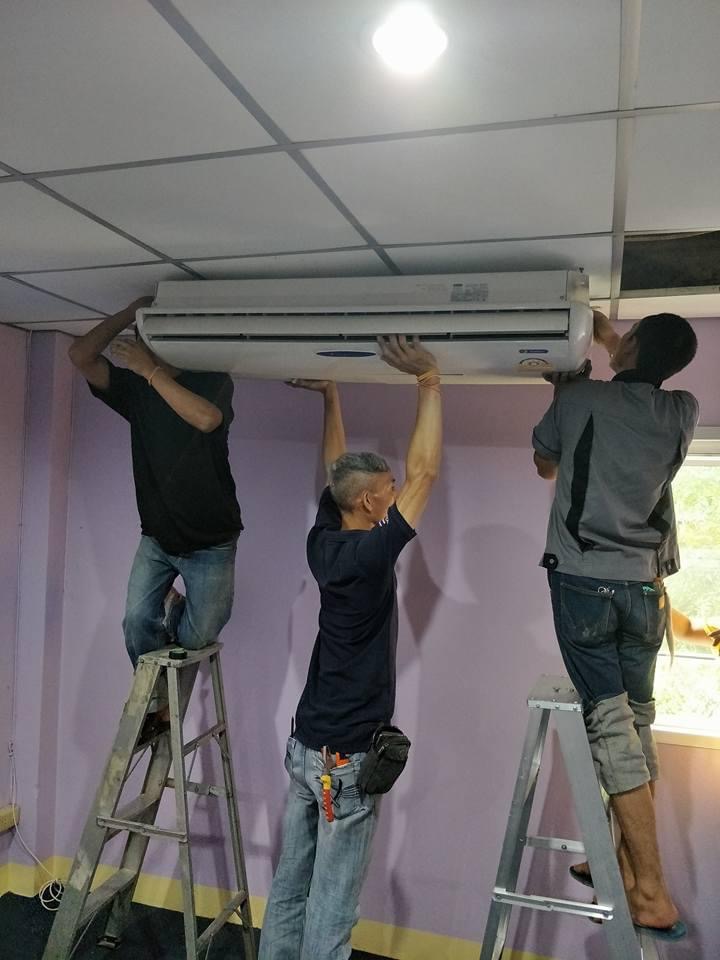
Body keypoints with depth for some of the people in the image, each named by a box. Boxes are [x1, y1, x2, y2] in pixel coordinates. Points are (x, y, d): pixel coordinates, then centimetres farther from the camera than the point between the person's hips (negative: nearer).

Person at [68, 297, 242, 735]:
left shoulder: (214, 382, -9)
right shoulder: (135, 388, 3)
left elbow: (206, 418, -31)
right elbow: (81, 355, -9)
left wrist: (152, 370, -27)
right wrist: (132, 311, -8)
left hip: (211, 541, -3)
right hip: (156, 537, 4)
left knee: (195, 637, 3)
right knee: (137, 623, -8)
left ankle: (176, 609, 39)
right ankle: (160, 706, 17)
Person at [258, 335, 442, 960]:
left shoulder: (324, 542, 0)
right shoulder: (371, 553, -20)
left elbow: (335, 474, 14)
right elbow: (424, 473, -20)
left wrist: (332, 397, 20)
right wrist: (430, 383, -15)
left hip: (305, 744, 8)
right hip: (347, 756, -8)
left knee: (291, 885, 18)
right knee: (331, 905, 6)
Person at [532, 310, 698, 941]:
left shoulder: (579, 400, -6)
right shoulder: (683, 413, 4)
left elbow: (546, 467, 12)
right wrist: (609, 340, 38)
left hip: (582, 582, -4)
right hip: (645, 587, 4)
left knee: (610, 721, -4)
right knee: (637, 722, 11)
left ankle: (652, 893, -1)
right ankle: (627, 868, 21)